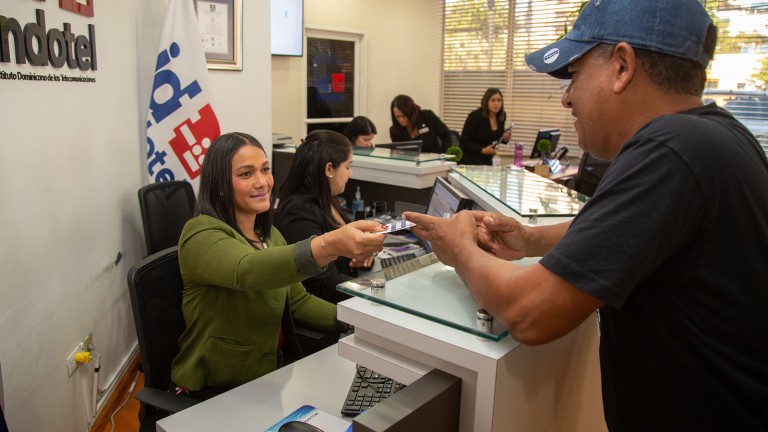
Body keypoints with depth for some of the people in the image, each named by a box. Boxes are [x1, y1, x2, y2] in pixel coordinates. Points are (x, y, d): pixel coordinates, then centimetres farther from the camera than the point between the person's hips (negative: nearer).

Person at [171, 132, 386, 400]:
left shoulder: (269, 234, 11)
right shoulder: (201, 234, -15)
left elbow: (297, 301, 12)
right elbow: (248, 270, -35)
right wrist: (330, 245, -50)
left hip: (275, 370, 7)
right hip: (220, 388, -7)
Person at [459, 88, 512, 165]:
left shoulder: (502, 115, -2)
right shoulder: (475, 116, -19)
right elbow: (464, 142, -18)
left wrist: (505, 138, -8)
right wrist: (482, 150, -27)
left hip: (487, 159, 6)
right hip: (470, 158, -6)